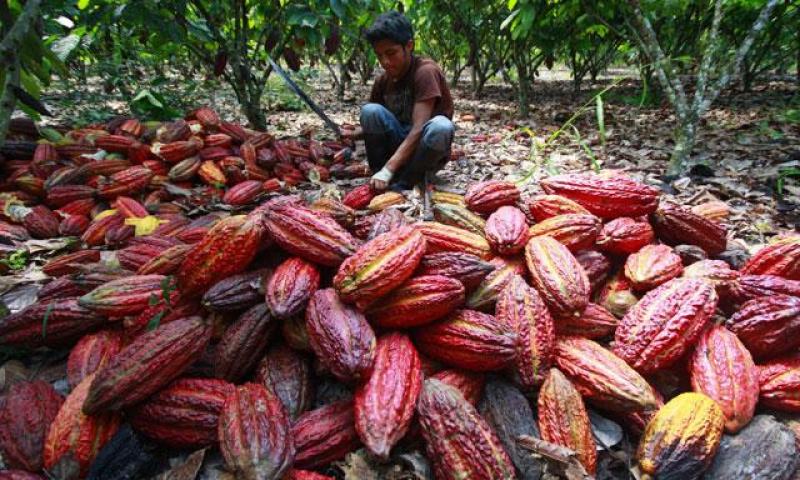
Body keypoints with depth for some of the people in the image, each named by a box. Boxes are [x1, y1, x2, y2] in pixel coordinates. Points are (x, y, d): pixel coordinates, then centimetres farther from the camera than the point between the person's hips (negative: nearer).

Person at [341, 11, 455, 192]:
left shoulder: (425, 71, -18)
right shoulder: (382, 81, 1)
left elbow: (418, 129, -27)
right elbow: (371, 123, 9)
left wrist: (388, 170, -37)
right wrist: (354, 134, -16)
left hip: (427, 152, -4)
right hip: (399, 147, 4)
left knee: (441, 126, -37)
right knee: (370, 111, -20)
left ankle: (401, 186, -23)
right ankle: (379, 181, -16)